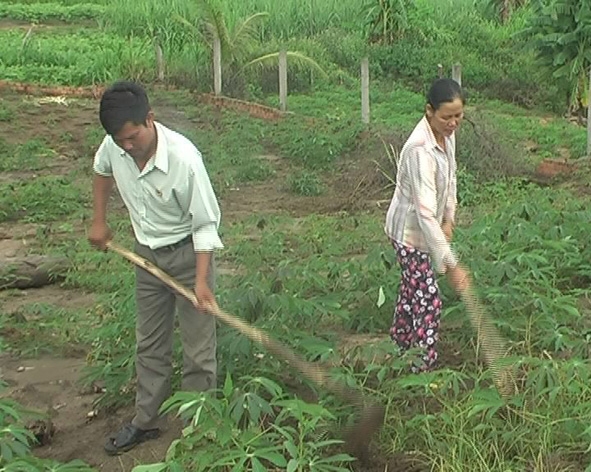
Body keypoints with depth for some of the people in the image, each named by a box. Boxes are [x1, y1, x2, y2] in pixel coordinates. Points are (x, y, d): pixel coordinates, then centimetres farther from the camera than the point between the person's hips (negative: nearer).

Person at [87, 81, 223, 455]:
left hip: (188, 253, -6)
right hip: (147, 254, 6)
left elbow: (205, 224, -22)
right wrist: (99, 221, 13)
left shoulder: (184, 158, -31)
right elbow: (103, 172, 13)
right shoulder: (113, 148, -15)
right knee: (149, 343, 18)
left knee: (198, 350, 1)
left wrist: (202, 279, -29)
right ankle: (146, 421, 33)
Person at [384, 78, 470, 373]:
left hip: (425, 227, 9)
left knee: (413, 287, 24)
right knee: (429, 300, -4)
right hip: (410, 230, -9)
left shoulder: (447, 134, -8)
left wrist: (448, 218, 1)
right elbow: (425, 214, -39)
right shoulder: (420, 150, -36)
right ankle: (424, 367, 8)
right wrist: (450, 265, -39)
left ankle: (400, 343, 44)